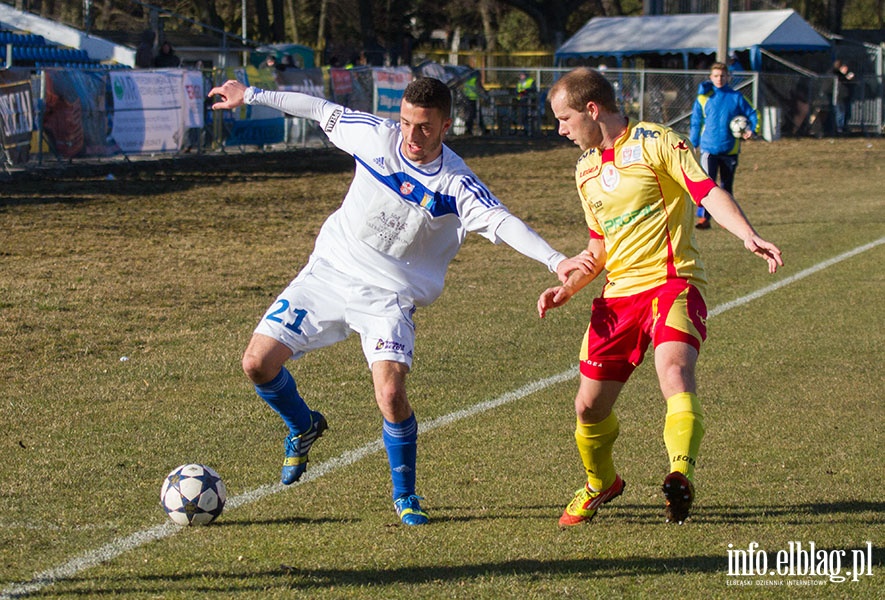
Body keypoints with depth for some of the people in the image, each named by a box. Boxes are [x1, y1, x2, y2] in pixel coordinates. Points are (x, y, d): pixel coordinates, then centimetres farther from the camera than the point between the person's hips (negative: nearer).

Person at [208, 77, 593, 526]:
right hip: (329, 271, 3)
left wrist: (555, 261, -41)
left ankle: (404, 495, 5)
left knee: (391, 395, -22)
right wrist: (252, 96, 16)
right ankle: (303, 427, 28)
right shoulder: (377, 136, -7)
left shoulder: (456, 185, -15)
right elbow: (322, 111, 9)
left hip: (389, 297, -3)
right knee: (258, 362, -6)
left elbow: (503, 223, -26)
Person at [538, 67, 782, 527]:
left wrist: (748, 236, -29)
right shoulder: (586, 169, 17)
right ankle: (601, 484, 33)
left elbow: (708, 192, -14)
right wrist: (568, 287, 11)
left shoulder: (654, 143, -4)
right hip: (618, 294, 7)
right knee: (589, 407, 5)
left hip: (672, 281, -7)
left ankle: (681, 475, -48)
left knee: (673, 367, -33)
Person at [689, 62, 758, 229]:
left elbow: (752, 113, 11)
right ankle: (704, 217, -18)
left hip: (730, 148, 2)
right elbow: (696, 123, 10)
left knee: (727, 185, 11)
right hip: (709, 147, -1)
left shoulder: (736, 97, 3)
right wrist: (693, 145, 8)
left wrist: (752, 129, -8)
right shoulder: (703, 98, 3)